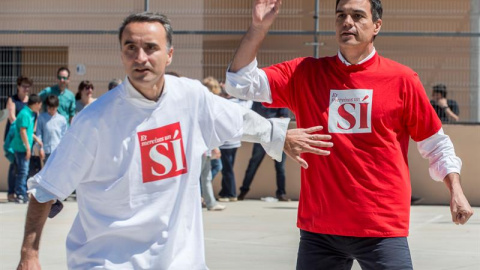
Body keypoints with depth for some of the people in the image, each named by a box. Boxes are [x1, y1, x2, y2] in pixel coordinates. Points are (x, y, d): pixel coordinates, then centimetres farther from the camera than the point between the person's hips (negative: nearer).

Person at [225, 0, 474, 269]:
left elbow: (436, 145, 7)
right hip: (318, 229, 2)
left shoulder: (401, 79, 0)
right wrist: (258, 28, -9)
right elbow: (241, 83, 1)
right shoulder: (305, 74, 5)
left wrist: (456, 190, -3)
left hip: (382, 230, -2)